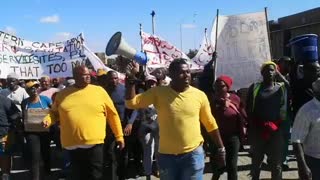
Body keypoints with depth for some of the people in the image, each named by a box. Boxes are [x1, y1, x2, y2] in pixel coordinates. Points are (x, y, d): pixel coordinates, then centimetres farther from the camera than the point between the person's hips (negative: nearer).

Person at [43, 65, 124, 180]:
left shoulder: (99, 91, 2)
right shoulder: (63, 94, 8)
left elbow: (112, 114, 6)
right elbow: (54, 113, 20)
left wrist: (119, 136, 7)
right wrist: (48, 120, -3)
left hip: (94, 143, -2)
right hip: (72, 145, 2)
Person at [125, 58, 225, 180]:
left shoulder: (199, 95, -3)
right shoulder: (158, 92, -4)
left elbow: (210, 124, 6)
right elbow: (131, 103, -7)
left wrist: (221, 148, 7)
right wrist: (131, 81, -19)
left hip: (193, 154, 0)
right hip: (166, 155, 1)